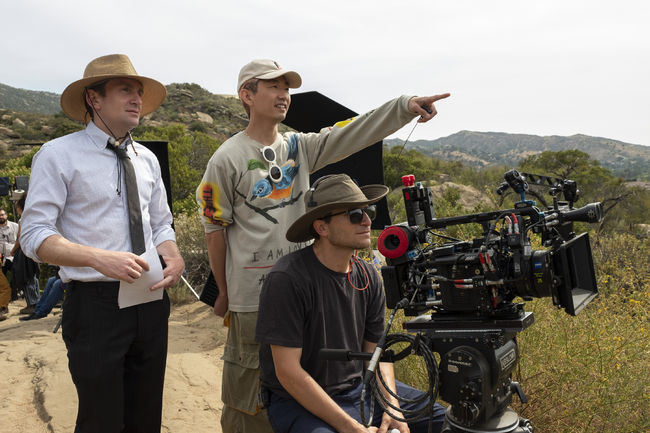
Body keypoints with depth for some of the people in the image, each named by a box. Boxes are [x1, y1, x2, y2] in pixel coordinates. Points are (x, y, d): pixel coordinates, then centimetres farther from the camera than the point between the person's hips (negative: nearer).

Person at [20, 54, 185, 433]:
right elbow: (35, 235, -11)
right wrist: (98, 258, -25)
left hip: (151, 302, 6)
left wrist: (175, 258, -4)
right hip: (96, 305, -5)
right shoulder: (59, 155, -6)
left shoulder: (147, 159, 11)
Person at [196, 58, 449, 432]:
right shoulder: (228, 158, -6)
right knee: (249, 387, 5)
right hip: (252, 295, -5)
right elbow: (215, 229, -2)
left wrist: (405, 106, -19)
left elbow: (353, 134, -5)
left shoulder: (300, 146, 7)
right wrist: (224, 292, 2)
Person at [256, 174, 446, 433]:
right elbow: (288, 372, -20)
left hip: (359, 389, 6)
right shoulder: (288, 280, -20)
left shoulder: (367, 277, 2)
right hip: (300, 402, -5)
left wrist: (392, 408, -8)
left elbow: (376, 352, 8)